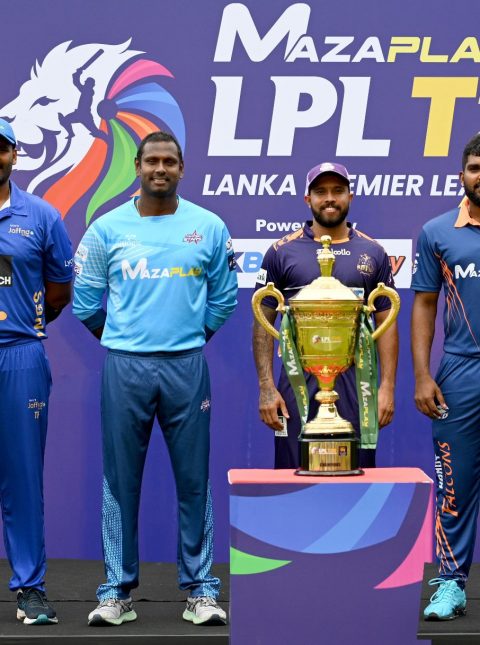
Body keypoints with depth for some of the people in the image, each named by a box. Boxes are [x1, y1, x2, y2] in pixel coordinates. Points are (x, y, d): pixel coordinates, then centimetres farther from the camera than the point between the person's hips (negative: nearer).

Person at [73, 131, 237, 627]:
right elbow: (85, 301, 9)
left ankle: (200, 590, 11)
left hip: (186, 366, 0)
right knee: (120, 480, 3)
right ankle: (117, 591, 11)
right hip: (124, 365, 0)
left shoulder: (209, 228, 4)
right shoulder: (107, 229, 3)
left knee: (194, 479, 3)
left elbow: (223, 297, 13)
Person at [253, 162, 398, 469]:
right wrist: (266, 388, -4)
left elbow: (387, 323, 7)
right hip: (298, 382, -1)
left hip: (355, 382, 1)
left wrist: (388, 386, -2)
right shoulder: (282, 252, 4)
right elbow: (264, 323, 4)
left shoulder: (372, 253, 7)